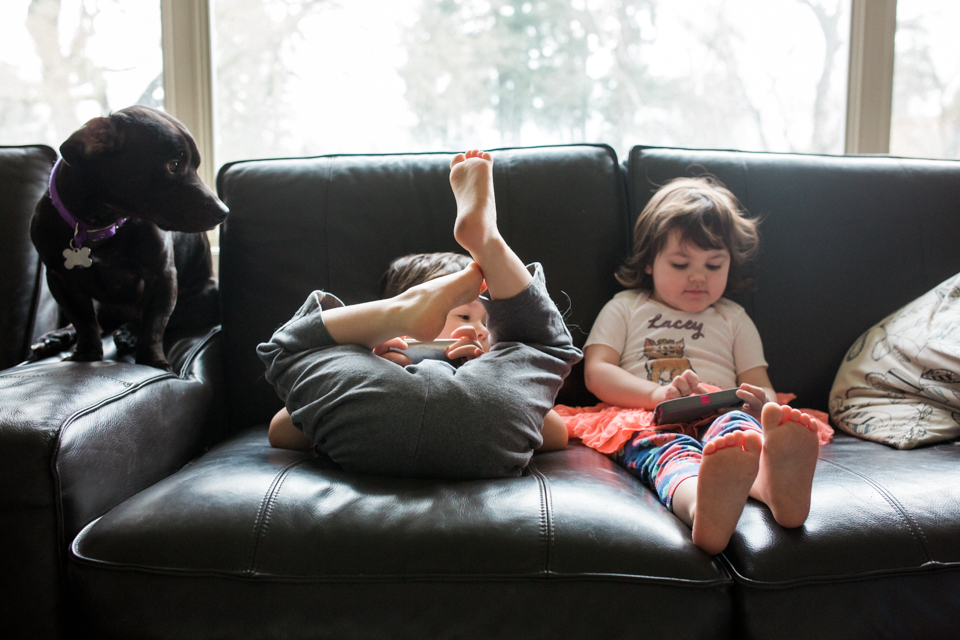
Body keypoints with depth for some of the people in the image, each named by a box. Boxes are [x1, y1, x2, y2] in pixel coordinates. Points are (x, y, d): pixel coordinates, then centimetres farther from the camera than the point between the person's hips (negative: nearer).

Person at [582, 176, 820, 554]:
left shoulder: (733, 318, 32)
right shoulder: (624, 308, 24)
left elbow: (761, 387, 24)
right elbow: (596, 372, 9)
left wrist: (762, 403, -5)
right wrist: (658, 394, -11)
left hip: (718, 418, 2)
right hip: (650, 423, -2)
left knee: (736, 425, -37)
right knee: (670, 450, -40)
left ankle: (774, 480, -72)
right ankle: (703, 506, -75)